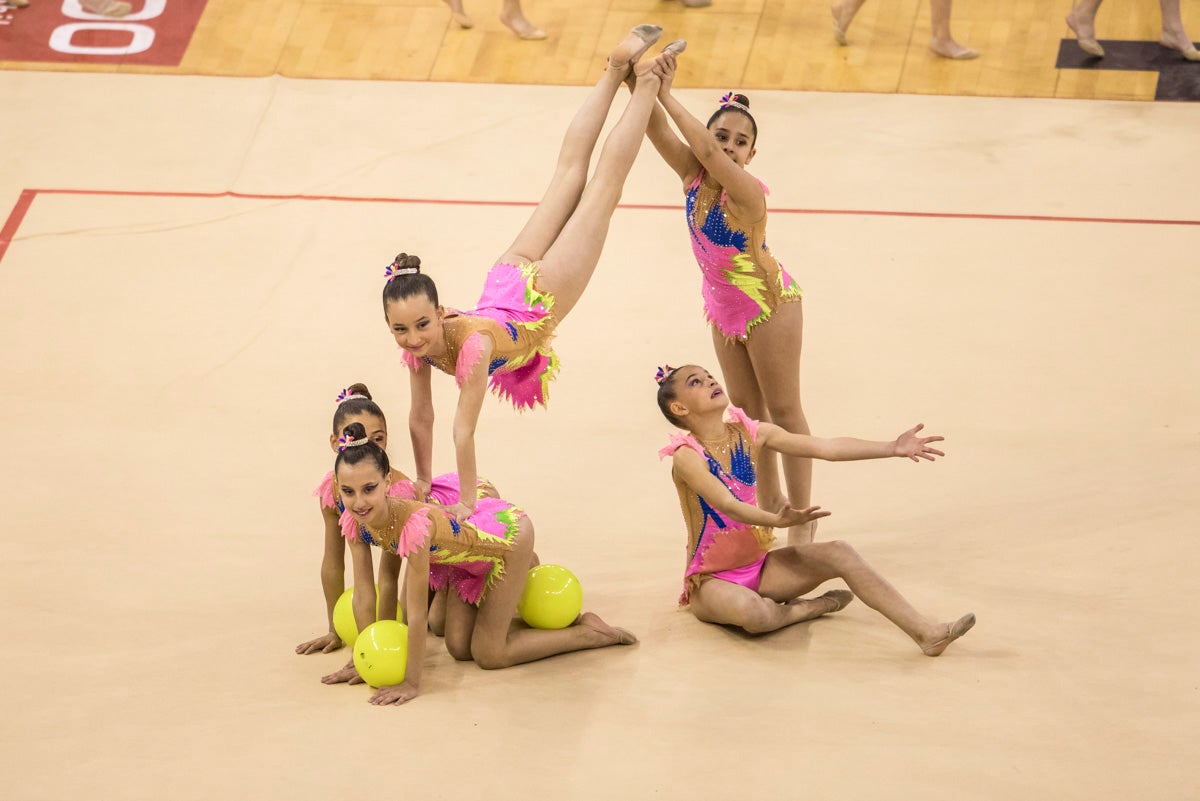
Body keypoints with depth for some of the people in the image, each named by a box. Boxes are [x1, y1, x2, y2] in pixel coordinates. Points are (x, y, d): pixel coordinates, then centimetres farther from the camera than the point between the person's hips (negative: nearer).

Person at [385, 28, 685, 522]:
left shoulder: (472, 345, -42)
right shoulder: (417, 346, -25)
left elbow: (464, 429, -38)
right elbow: (421, 417, -11)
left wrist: (466, 503, -32)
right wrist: (422, 481, -6)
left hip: (543, 293, -4)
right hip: (508, 281, 4)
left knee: (602, 185, 13)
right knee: (569, 171, 20)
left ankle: (647, 81, 26)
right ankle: (617, 67, 35)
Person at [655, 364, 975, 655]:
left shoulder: (751, 434, 0)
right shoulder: (687, 456, -19)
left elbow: (824, 447, -7)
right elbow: (726, 505, -35)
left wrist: (892, 448, -18)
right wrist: (775, 520, -55)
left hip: (759, 566, 6)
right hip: (711, 580, -6)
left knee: (839, 553, -16)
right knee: (751, 613, -39)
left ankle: (925, 631, -21)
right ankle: (810, 608, -7)